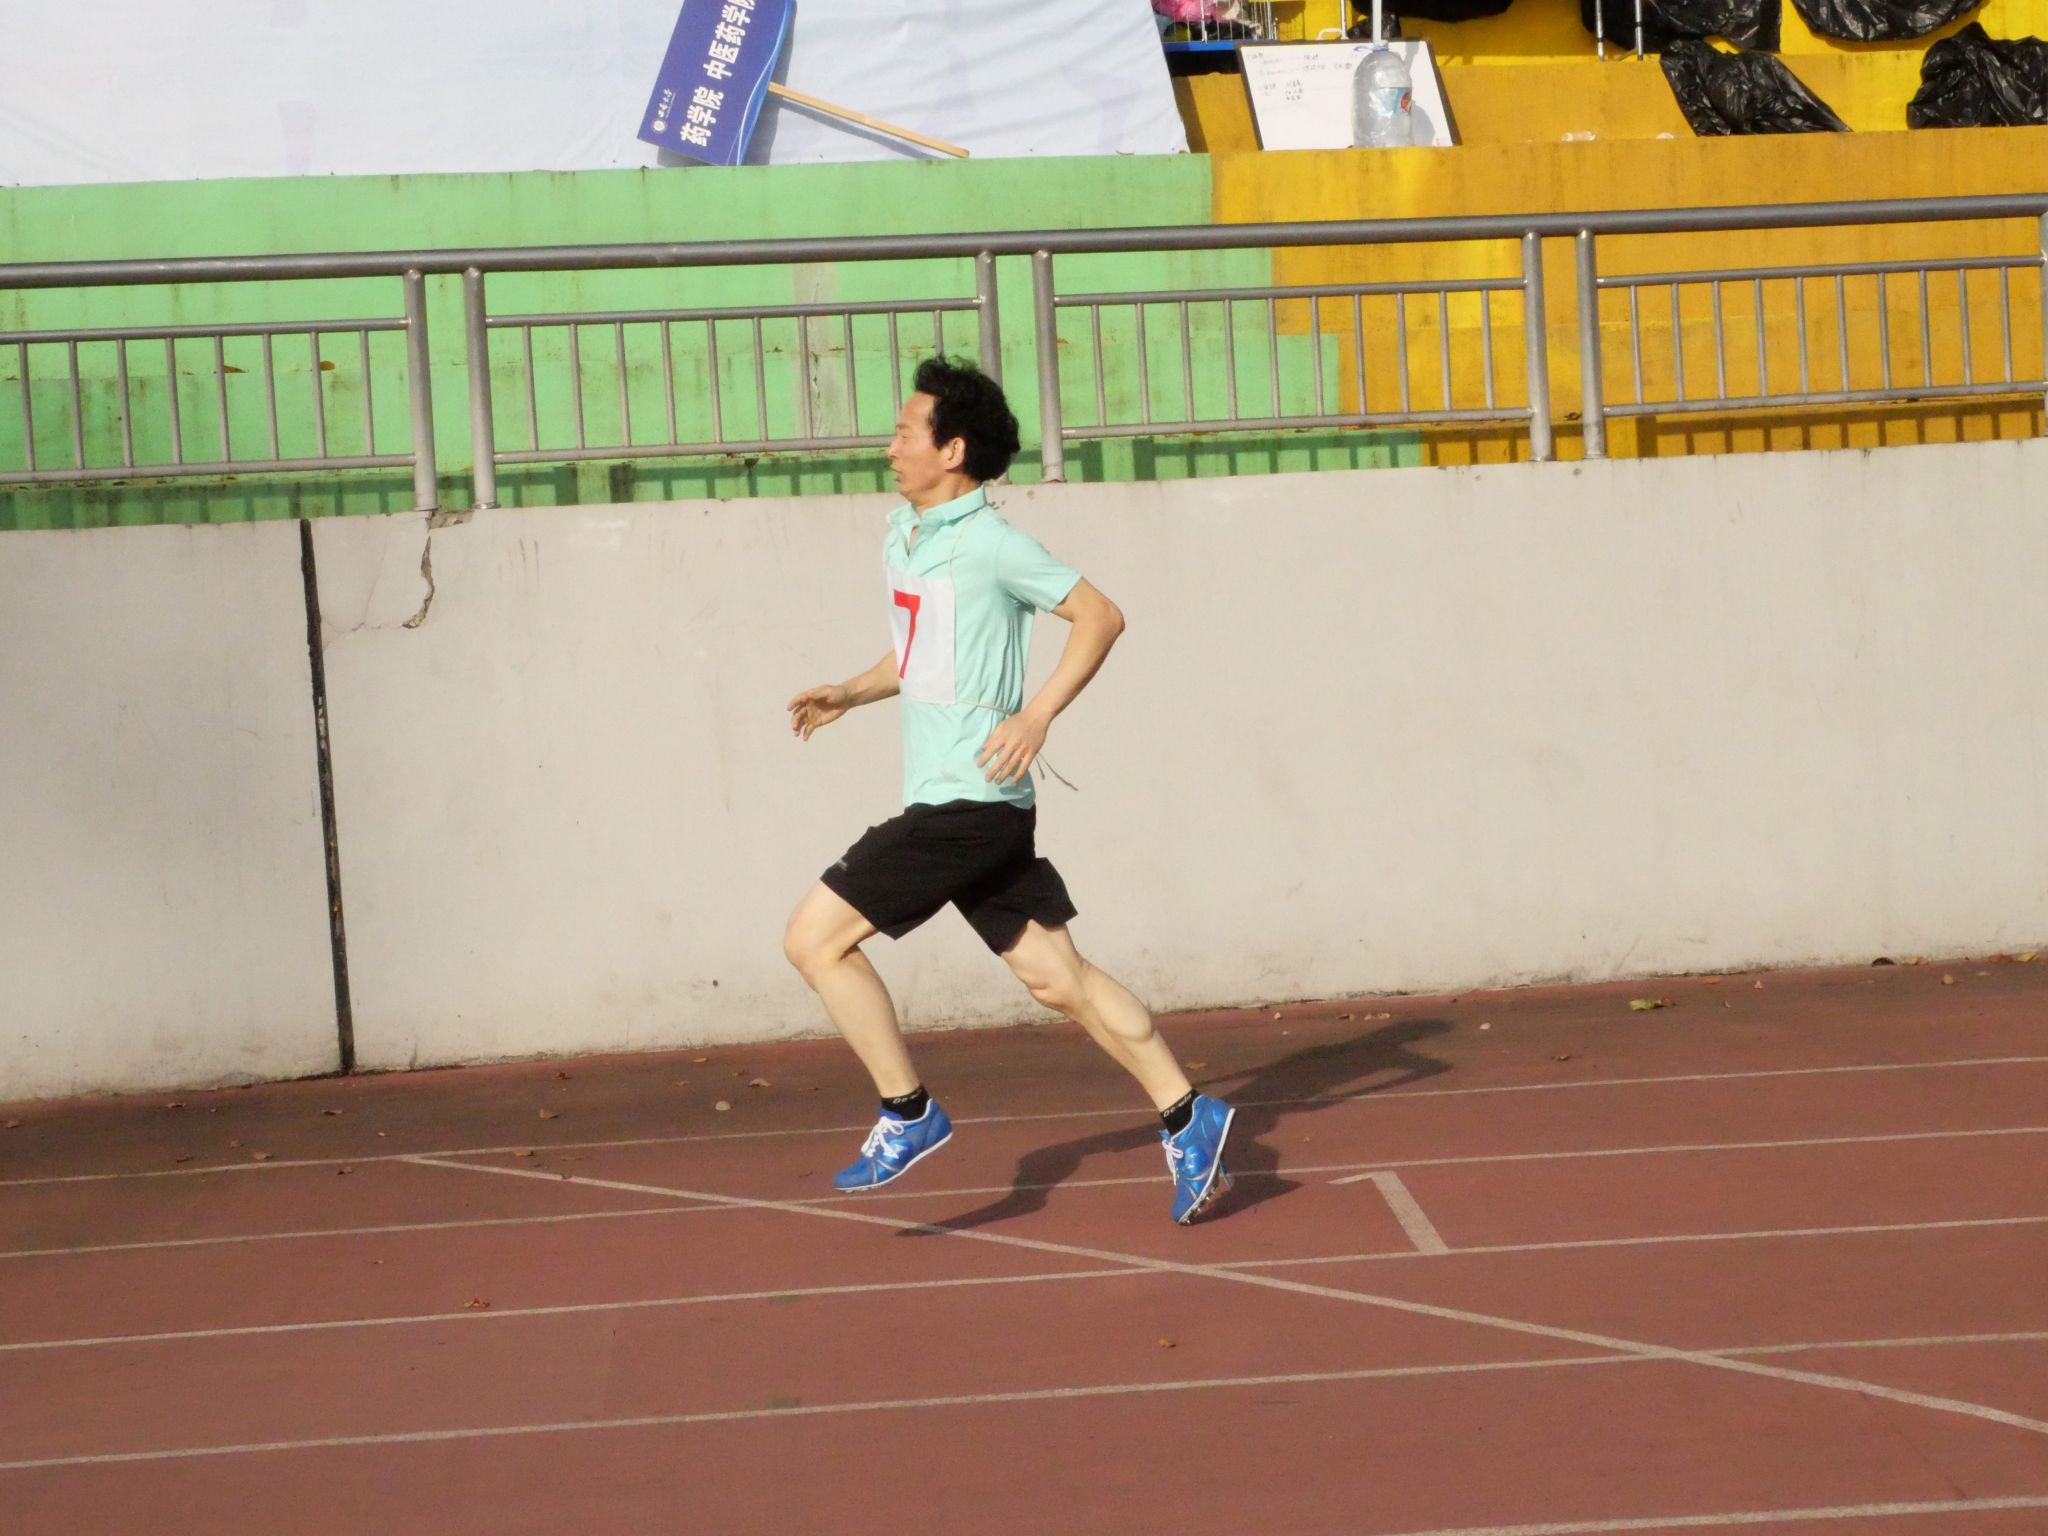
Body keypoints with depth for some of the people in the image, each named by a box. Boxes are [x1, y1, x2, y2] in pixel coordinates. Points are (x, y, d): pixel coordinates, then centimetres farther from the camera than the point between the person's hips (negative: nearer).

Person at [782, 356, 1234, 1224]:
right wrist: (849, 694, 15)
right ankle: (1186, 1119, 12)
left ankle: (908, 1114, 1)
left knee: (815, 938, -8)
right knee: (1057, 978, 8)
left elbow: (1100, 616, -13)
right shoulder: (902, 534, 15)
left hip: (969, 801, -9)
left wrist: (1038, 714, -21)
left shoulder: (988, 543, -12)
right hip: (949, 801, 9)